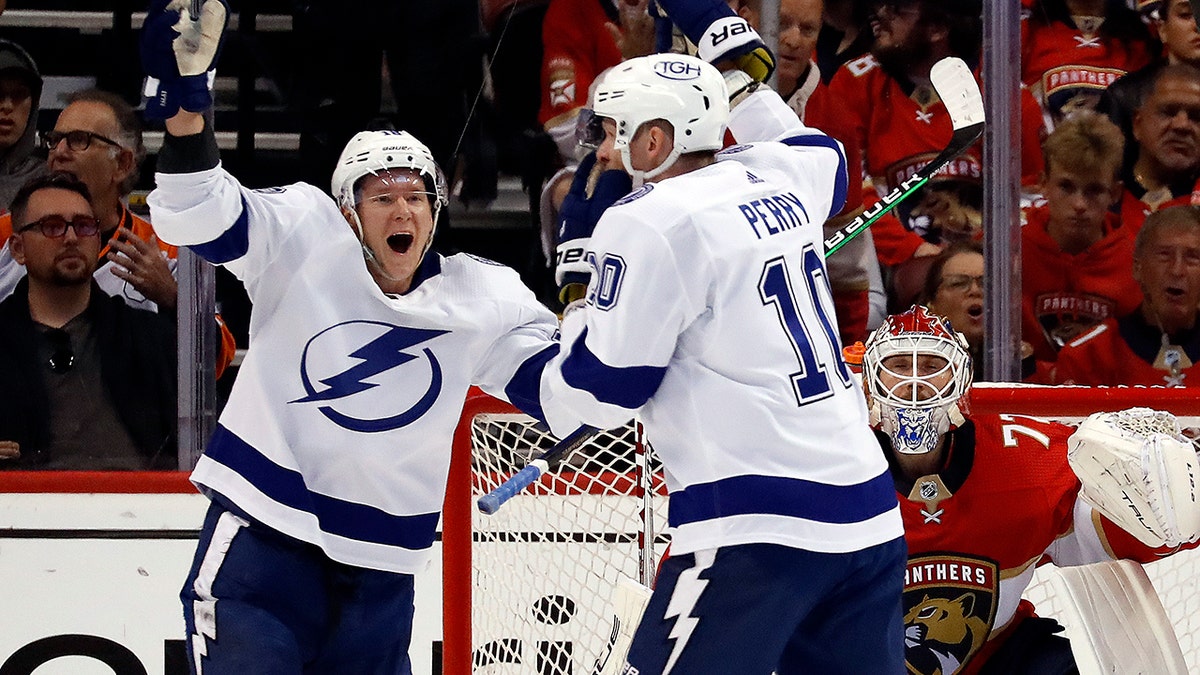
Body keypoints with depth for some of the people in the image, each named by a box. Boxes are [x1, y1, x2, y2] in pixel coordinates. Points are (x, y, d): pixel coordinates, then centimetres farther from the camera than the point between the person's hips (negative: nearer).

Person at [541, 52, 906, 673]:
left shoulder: (649, 224, -9)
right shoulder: (782, 180, 13)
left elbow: (606, 387, -4)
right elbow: (821, 156, 40)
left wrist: (578, 321, 16)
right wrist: (741, 88, 49)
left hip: (760, 531, -8)